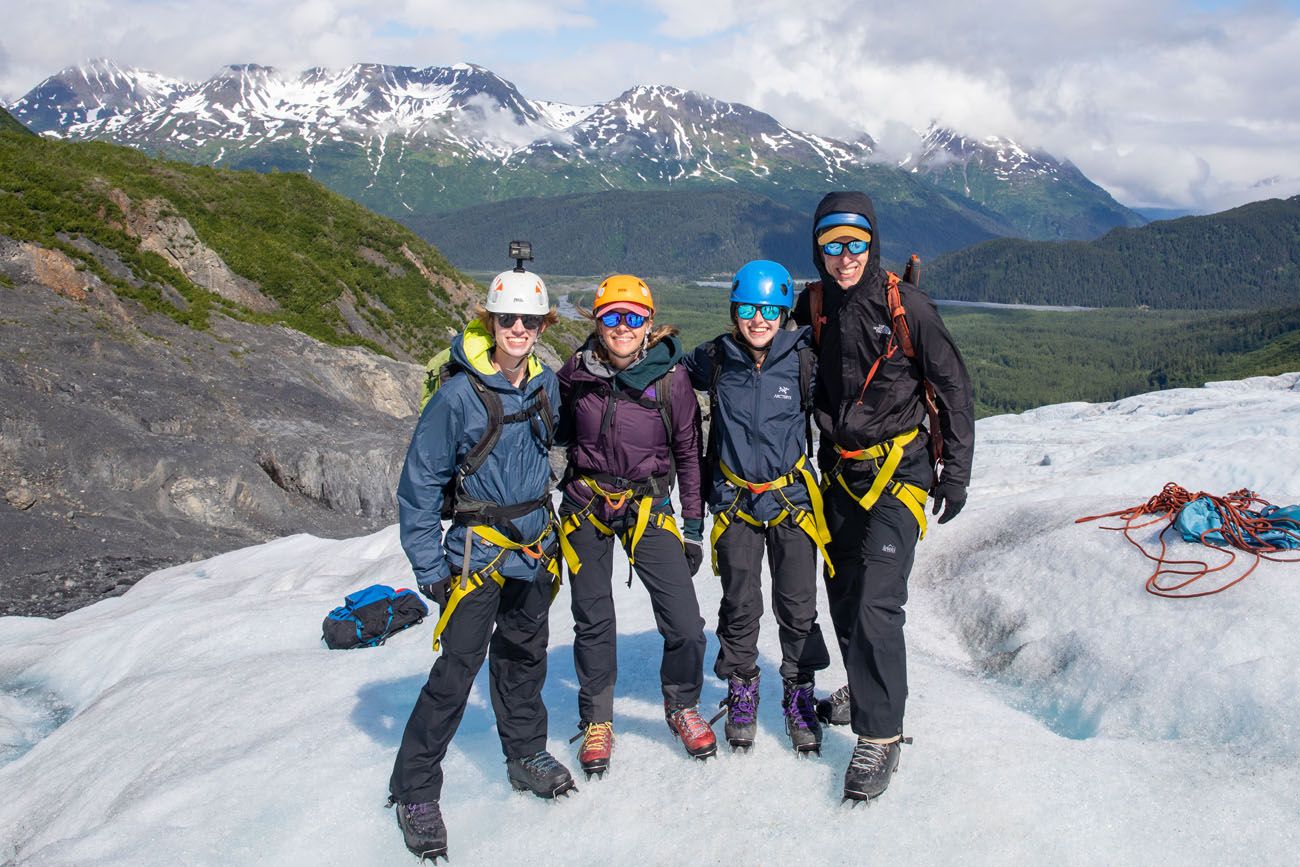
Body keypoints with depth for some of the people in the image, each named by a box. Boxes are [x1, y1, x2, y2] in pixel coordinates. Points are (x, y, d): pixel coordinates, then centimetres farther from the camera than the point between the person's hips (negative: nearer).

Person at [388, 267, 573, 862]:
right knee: (457, 668, -6)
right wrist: (428, 567, -13)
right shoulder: (459, 394, -16)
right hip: (479, 547, -5)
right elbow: (419, 483, -11)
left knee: (523, 656, 18)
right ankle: (414, 790, 9)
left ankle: (526, 755, 37)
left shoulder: (546, 384, 1)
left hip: (536, 545, 6)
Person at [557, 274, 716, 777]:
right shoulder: (575, 374, -4)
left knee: (686, 625, -6)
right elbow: (558, 437, 12)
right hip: (585, 507, 1)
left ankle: (682, 707, 22)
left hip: (648, 507, -1)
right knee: (593, 622, 10)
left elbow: (689, 453, 1)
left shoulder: (671, 378, -8)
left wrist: (693, 527, 2)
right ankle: (596, 721, 30)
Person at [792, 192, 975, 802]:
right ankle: (864, 690, 39)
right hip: (840, 471, 5)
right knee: (842, 597, 15)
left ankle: (880, 735, -4)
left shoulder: (906, 306, -11)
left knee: (876, 603, -14)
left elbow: (953, 386, -5)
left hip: (899, 468, -5)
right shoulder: (813, 306, 1)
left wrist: (956, 470, -5)